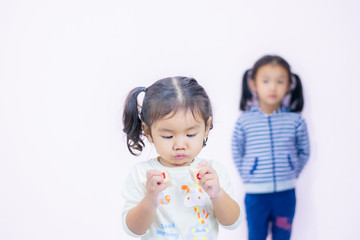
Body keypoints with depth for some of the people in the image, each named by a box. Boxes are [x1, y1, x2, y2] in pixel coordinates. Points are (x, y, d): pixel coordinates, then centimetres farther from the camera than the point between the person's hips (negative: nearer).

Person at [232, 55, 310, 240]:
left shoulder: (296, 121, -5)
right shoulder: (244, 120, -6)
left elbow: (304, 152, 7)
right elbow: (236, 152, 3)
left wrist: (292, 174, 3)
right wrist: (248, 177, 0)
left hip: (286, 194, 1)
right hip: (255, 195, -1)